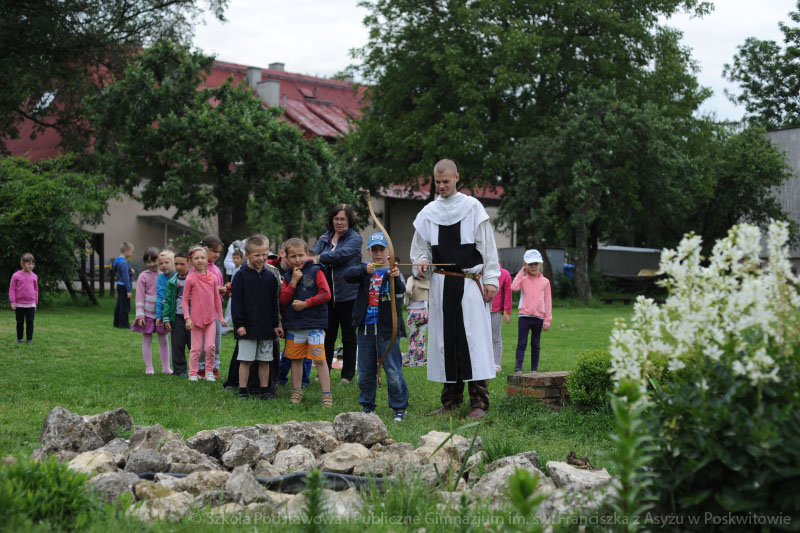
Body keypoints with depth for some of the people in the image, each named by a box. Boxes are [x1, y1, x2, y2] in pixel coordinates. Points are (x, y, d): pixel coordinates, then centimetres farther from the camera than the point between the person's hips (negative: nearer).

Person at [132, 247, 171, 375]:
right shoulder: (143, 276, -3)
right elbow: (139, 297, -5)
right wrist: (140, 315, -10)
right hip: (147, 313, -2)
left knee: (163, 340, 7)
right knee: (147, 340, 4)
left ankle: (166, 367, 15)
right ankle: (149, 368, 11)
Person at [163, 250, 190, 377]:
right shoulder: (172, 282, 5)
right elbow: (168, 301, 5)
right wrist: (166, 318, -2)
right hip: (177, 317, 1)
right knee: (178, 345, 3)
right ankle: (180, 369, 11)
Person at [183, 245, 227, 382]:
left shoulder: (213, 278, 2)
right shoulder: (190, 279, -7)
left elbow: (217, 298, 11)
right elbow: (185, 300, -4)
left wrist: (220, 317, 12)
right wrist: (187, 318, -11)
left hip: (211, 318, 2)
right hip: (196, 318, -2)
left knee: (210, 347, -3)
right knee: (196, 348, 4)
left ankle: (209, 371, 13)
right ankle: (193, 373, 15)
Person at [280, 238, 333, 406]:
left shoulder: (315, 271, -3)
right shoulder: (287, 277, 9)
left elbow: (326, 294, -9)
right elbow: (283, 300, 1)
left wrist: (306, 303, -13)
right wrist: (293, 282, -9)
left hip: (314, 324, -4)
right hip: (293, 325, 4)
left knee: (319, 359, -6)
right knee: (296, 359, 12)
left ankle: (326, 394, -2)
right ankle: (296, 391, 25)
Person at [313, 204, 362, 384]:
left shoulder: (355, 238, -4)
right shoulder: (325, 238, 12)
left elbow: (341, 254, -20)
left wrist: (320, 258, -18)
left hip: (347, 294, -4)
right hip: (327, 293, 4)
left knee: (348, 336, 5)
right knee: (328, 334, 9)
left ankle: (348, 375, 13)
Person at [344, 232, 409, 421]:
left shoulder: (393, 272, -3)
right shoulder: (364, 270, 7)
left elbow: (401, 289, -23)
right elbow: (347, 275, -12)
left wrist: (396, 277, -46)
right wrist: (365, 270, -31)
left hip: (388, 329, -4)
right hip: (366, 327, 4)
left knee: (393, 371, -2)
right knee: (365, 371, 13)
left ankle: (399, 407, 10)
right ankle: (367, 405, 27)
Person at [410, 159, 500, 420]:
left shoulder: (473, 207, 2)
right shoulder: (428, 212, 11)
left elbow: (487, 246, 1)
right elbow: (421, 247, 18)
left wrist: (490, 279, -6)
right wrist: (422, 263, -4)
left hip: (470, 282, -4)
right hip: (441, 283, 4)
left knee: (473, 338, -7)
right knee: (445, 339, 5)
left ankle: (479, 402, -6)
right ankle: (451, 400, 13)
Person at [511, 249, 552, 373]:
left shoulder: (545, 281, 5)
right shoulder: (523, 279, 3)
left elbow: (548, 302, 5)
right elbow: (514, 287, -19)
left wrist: (547, 320, 1)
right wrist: (521, 272, -9)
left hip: (538, 317, 2)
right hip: (524, 316, -2)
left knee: (535, 344, 10)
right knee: (521, 344, -5)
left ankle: (534, 369, 15)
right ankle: (518, 368, -6)